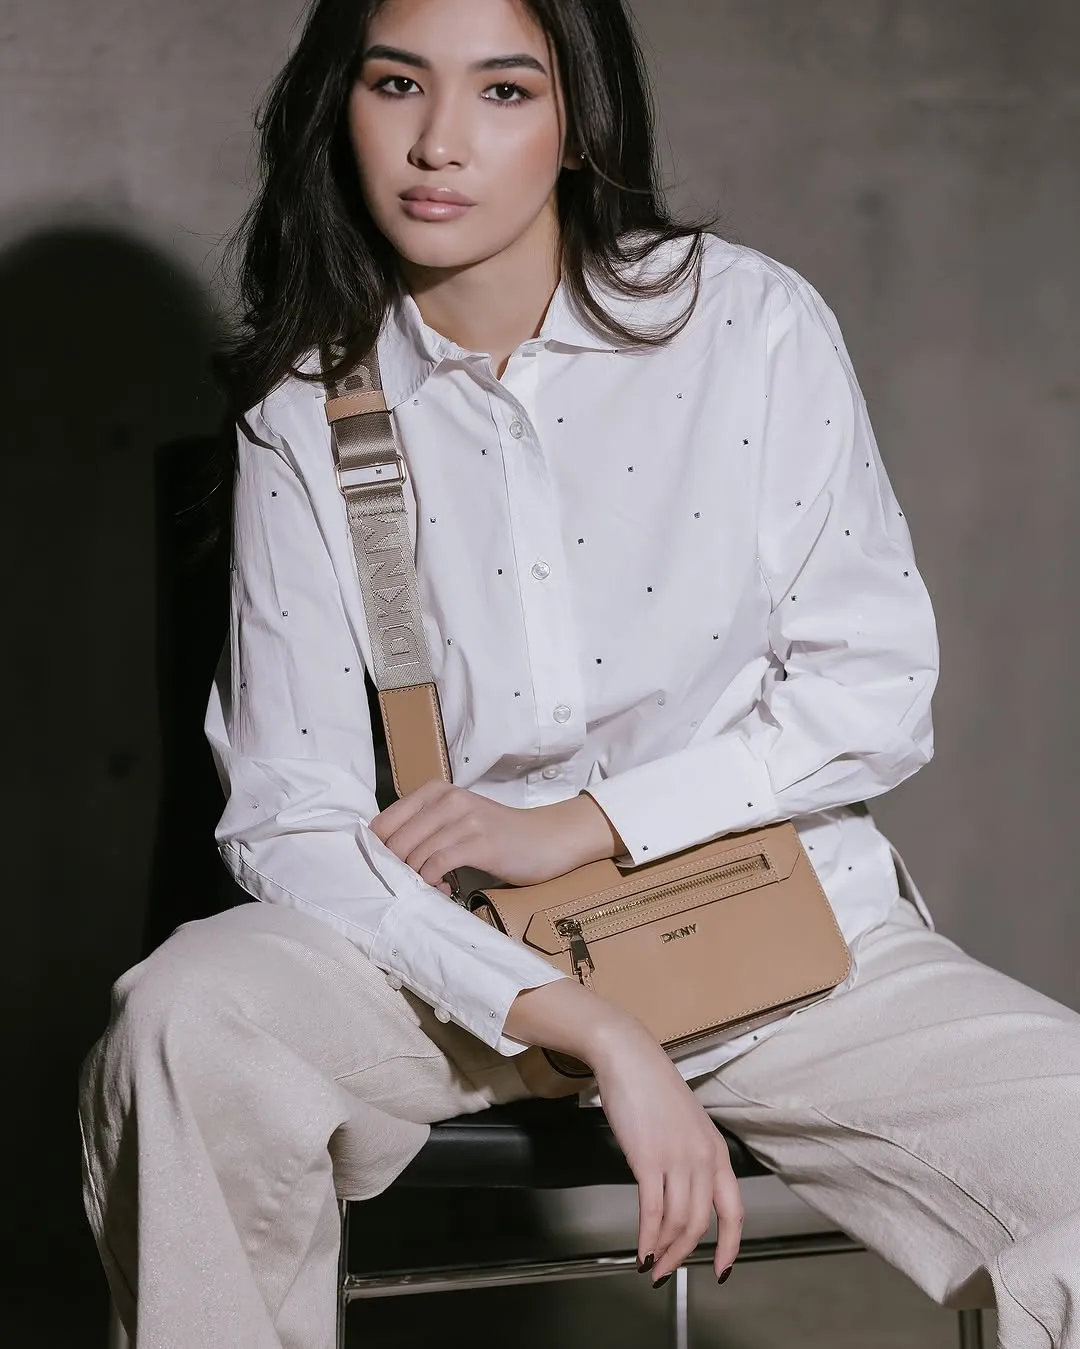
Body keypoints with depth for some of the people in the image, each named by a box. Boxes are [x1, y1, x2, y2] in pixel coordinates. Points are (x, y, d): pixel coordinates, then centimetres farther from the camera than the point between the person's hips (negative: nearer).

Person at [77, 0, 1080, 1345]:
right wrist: (599, 1038, -21)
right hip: (459, 947, 0)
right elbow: (290, 818, -9)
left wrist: (584, 822, -12)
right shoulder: (307, 414, -4)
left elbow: (876, 686, -2)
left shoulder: (753, 323, -6)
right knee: (185, 1022, -29)